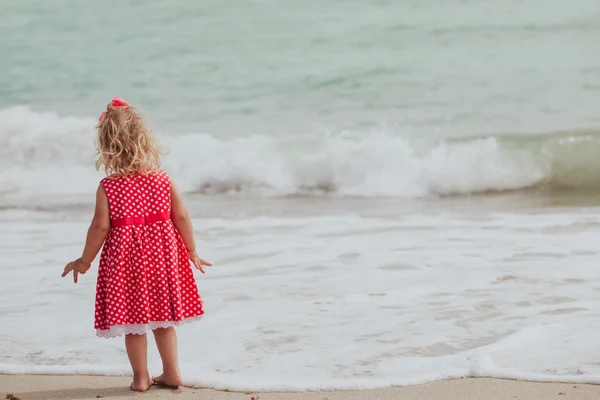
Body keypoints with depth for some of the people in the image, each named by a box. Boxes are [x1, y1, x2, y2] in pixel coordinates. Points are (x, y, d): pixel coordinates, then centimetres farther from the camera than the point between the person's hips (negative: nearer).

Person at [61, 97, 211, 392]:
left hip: (125, 260, -3)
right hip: (162, 255, 3)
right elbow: (182, 217, -1)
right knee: (163, 320, 16)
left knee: (133, 323, 8)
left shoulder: (107, 188, -12)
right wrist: (192, 251, 12)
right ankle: (171, 373, 21)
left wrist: (84, 261, 1)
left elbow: (100, 227, -11)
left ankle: (141, 377, 14)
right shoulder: (163, 179, -3)